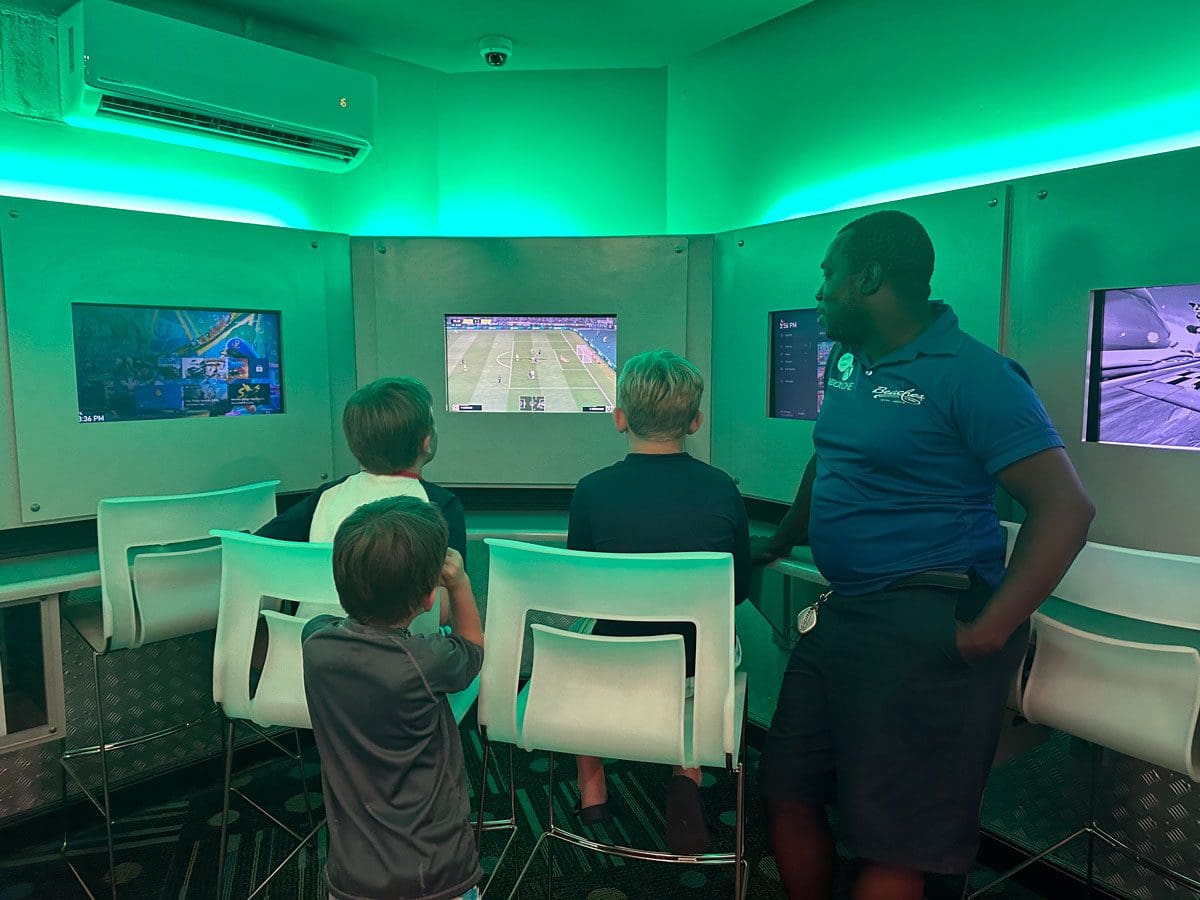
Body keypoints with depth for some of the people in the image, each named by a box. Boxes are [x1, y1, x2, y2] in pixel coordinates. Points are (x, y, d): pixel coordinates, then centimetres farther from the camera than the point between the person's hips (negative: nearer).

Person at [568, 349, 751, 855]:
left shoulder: (593, 491, -14)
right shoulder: (723, 490, -9)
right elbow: (739, 590, 4)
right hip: (700, 669, 1)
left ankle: (591, 785, 35)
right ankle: (686, 777, 22)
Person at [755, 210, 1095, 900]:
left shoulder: (970, 374, -14)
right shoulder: (846, 361, 10)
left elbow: (1066, 506, -18)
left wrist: (987, 634, -21)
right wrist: (777, 547, 27)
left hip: (925, 628, -8)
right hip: (841, 612, 8)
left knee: (892, 841, 2)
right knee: (788, 791, 15)